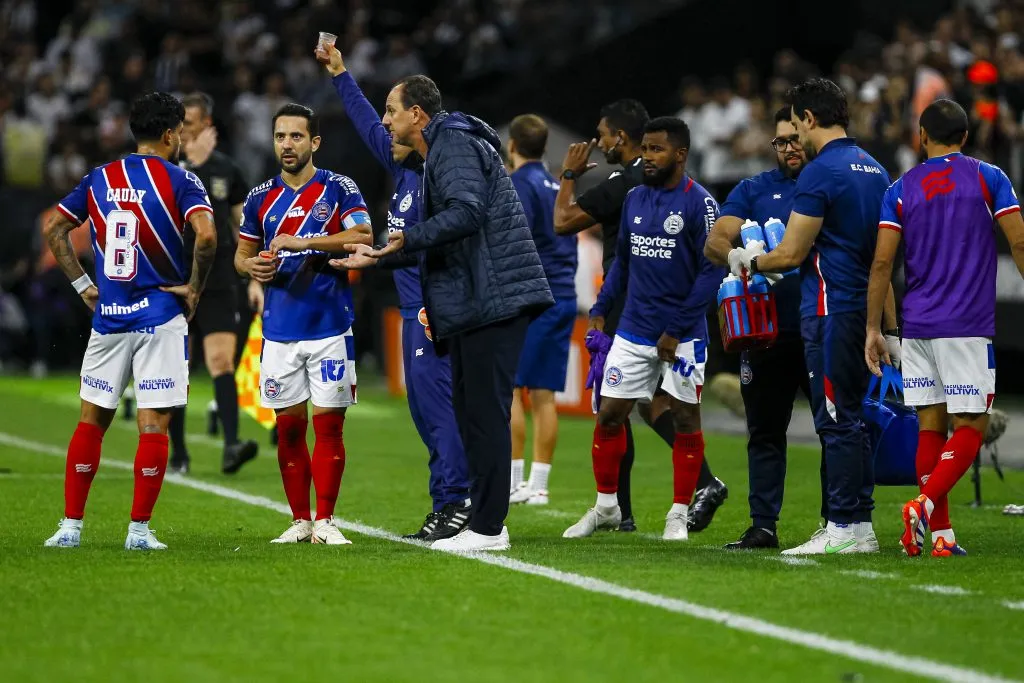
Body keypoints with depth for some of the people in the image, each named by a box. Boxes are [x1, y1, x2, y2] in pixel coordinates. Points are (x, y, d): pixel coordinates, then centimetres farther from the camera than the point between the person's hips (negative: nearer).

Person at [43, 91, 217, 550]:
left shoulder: (98, 179, 8)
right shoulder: (179, 180, -6)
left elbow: (54, 230, 11)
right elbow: (206, 236, -21)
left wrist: (82, 284, 12)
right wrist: (195, 288, -7)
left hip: (107, 318, 4)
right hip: (161, 318, -4)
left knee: (92, 420, 12)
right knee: (153, 424, 0)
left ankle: (71, 526, 10)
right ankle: (139, 529, -2)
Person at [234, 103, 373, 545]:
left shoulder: (338, 188, -1)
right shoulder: (261, 197, 10)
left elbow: (363, 236, -16)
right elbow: (242, 254, 19)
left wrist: (302, 242, -21)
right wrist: (253, 267, -5)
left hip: (331, 326, -3)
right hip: (280, 329, 3)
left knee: (329, 424, -3)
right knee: (288, 426, 4)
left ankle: (325, 520, 4)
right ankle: (300, 521, 12)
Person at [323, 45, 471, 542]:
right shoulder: (404, 172, 13)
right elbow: (369, 126, 27)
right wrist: (339, 74, 32)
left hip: (433, 313, -10)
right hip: (413, 311, 10)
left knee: (436, 403, -11)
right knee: (423, 408, 11)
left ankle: (457, 504, -12)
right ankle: (447, 506, 14)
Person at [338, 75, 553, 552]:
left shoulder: (453, 145, -10)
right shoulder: (444, 149, 24)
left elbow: (466, 213, -27)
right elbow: (438, 241, 31)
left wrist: (409, 239, -30)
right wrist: (378, 257, 31)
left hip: (493, 299, -11)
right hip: (474, 303, 11)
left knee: (485, 413, -9)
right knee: (471, 411, 13)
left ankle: (487, 528, -8)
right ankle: (485, 523, 18)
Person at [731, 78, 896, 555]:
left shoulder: (820, 172, -13)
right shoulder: (873, 170, 15)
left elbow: (792, 254, -13)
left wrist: (749, 262, 7)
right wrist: (891, 326, 23)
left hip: (829, 313, -9)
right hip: (862, 311, 9)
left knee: (837, 422, -6)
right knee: (850, 419, 13)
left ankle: (847, 528, -5)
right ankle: (858, 525, 15)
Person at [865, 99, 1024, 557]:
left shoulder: (900, 190, 7)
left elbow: (882, 264, 2)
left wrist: (873, 329, 6)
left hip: (917, 326, 3)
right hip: (968, 328, -3)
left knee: (930, 427, 8)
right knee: (969, 428, 0)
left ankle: (941, 535, 4)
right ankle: (924, 506, -21)